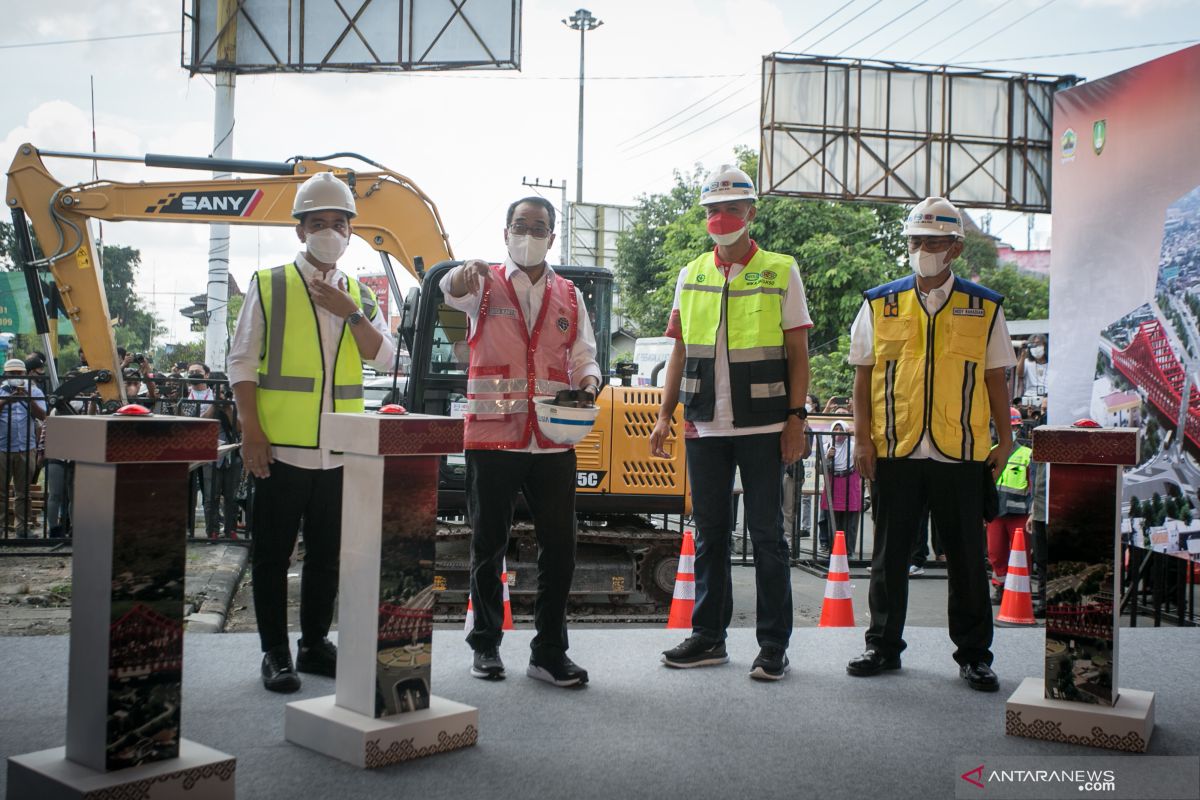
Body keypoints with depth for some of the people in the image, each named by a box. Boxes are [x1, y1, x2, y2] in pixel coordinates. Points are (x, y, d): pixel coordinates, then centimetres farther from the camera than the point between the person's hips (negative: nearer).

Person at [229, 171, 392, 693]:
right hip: (280, 447, -3)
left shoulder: (360, 295, 13)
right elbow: (242, 362, -2)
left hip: (339, 450, 4)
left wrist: (350, 313, -11)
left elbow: (384, 358, 2)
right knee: (272, 553, 3)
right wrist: (251, 430, -10)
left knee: (327, 552, 12)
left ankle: (315, 644, 26)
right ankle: (275, 653, 14)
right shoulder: (268, 285, 3)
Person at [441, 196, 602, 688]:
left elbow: (584, 357, 14)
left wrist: (588, 385, -9)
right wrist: (465, 273, -42)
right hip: (491, 437, -2)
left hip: (554, 441, 3)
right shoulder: (486, 285, 5)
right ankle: (485, 645, 22)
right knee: (488, 546, 7)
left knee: (559, 547, 2)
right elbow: (452, 291, -18)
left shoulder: (569, 296, 14)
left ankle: (549, 653, 13)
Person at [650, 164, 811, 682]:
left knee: (766, 533, 0)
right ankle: (708, 637, 20)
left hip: (762, 427, -3)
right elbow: (680, 352, 14)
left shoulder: (780, 272, 2)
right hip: (705, 427, 4)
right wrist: (665, 415, 7)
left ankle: (773, 645, 9)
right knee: (709, 533, 9)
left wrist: (796, 419, -8)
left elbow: (797, 353, 0)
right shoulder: (691, 276, 12)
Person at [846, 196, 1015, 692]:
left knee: (966, 559, 6)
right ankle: (884, 646, 21)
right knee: (889, 556, 8)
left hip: (961, 455, 0)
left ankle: (974, 654, 18)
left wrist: (1004, 441, 5)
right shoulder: (880, 304, 7)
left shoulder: (985, 308, 6)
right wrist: (862, 439, 1)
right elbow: (864, 375, 7)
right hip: (894, 452, 1)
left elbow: (996, 379, 10)